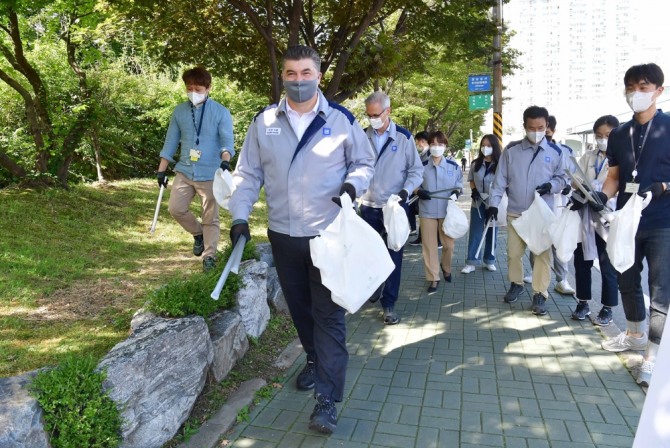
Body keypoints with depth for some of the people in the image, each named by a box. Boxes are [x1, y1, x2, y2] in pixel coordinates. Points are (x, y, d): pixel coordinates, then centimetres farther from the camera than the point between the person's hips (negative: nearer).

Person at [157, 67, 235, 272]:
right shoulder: (179, 111, 7)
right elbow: (171, 142, 11)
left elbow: (227, 140, -13)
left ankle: (209, 256, 16)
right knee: (175, 208, -3)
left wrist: (225, 160, -33)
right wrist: (161, 170, 9)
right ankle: (198, 233, 24)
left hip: (210, 174, -4)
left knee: (210, 218, 3)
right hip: (184, 171, 4)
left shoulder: (221, 112, -4)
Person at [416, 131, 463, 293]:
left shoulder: (453, 166, 2)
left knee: (448, 244, 8)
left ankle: (446, 268, 38)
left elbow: (460, 183, 12)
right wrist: (419, 191, -16)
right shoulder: (422, 165, -2)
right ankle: (433, 278, 14)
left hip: (447, 211, 1)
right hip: (427, 211, -1)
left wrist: (456, 192, -10)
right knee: (429, 245, 2)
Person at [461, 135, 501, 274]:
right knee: (475, 232, 2)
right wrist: (474, 191, -4)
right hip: (478, 202, 2)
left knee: (492, 232, 10)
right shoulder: (476, 164, 3)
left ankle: (490, 260, 23)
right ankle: (471, 262, 6)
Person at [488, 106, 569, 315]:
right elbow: (500, 180, 1)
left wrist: (551, 185, -15)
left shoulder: (556, 152, 0)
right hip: (515, 212, 1)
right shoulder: (511, 151, 1)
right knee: (513, 252, 10)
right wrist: (493, 204, -6)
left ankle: (540, 295, 10)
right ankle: (516, 284, 31)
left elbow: (563, 178, 7)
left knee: (542, 254, 0)